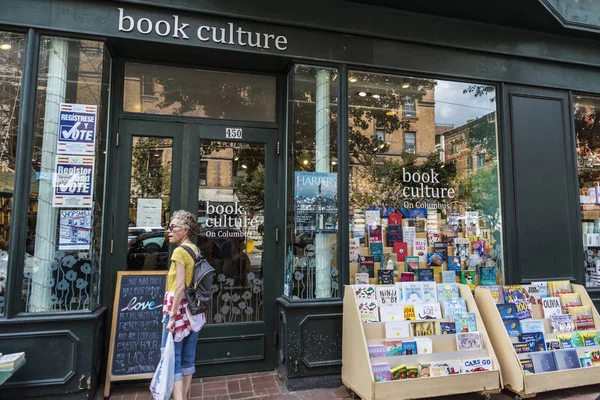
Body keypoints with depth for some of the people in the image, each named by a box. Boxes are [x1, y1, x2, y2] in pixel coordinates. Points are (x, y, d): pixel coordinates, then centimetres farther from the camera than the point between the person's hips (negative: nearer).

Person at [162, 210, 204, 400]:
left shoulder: (180, 251, -14)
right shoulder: (196, 250, 9)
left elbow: (180, 286, -19)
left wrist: (172, 316, -17)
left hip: (179, 307, -8)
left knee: (172, 357, 0)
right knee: (188, 357, 15)